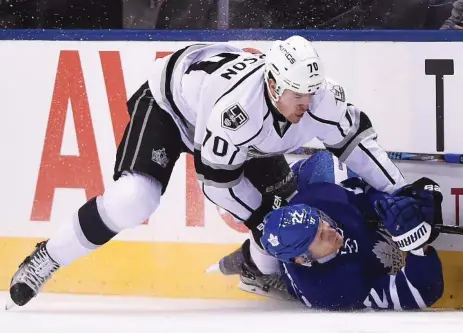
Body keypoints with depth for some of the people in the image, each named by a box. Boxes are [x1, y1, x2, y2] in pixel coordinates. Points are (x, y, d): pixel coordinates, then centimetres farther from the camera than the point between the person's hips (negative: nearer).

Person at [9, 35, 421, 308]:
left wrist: (401, 193, -14)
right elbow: (217, 177, -30)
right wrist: (264, 218, -24)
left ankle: (261, 266, 24)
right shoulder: (237, 104, -43)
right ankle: (46, 260, -11)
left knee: (287, 201, -3)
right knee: (133, 199, -25)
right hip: (169, 101, -7)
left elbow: (355, 137, -12)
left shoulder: (318, 95, -28)